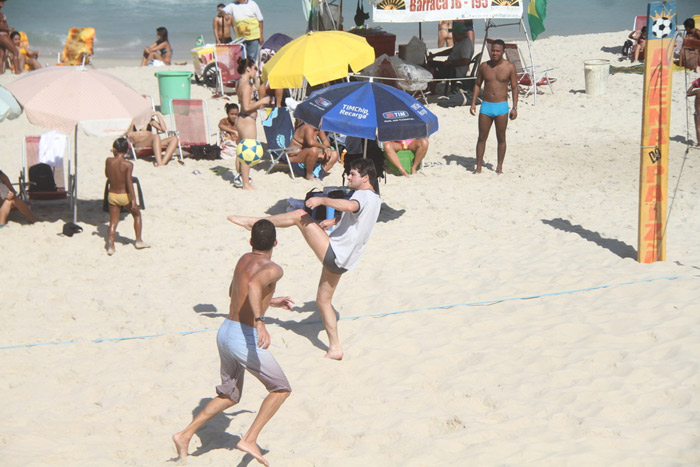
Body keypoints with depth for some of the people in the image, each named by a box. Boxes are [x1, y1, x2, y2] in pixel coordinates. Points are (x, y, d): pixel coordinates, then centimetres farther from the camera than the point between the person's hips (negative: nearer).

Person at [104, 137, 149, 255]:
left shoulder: (108, 161, -6)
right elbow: (129, 182, -22)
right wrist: (133, 200, -22)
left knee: (113, 221, 9)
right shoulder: (128, 165, -16)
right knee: (137, 214, 21)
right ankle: (139, 241, 25)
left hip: (112, 195, 3)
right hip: (125, 195, -3)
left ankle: (111, 246, -4)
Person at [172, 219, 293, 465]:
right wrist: (260, 321, -46)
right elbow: (254, 285, -36)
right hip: (245, 339, -8)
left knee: (229, 396, 24)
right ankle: (249, 440, -1)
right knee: (281, 389, 8)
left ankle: (186, 434, 16)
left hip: (225, 332, 8)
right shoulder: (272, 269, -13)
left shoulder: (244, 260, 12)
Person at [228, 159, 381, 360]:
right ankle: (335, 349, 19)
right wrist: (334, 221, 26)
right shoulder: (375, 199, 18)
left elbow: (350, 206, -39)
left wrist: (321, 200, -31)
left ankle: (254, 222, 0)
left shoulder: (364, 195, -13)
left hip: (333, 252, -10)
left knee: (300, 215, -10)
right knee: (323, 301, 18)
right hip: (341, 260, 10)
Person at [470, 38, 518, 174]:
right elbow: (477, 84, 12)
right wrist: (473, 103, 4)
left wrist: (514, 107, -6)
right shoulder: (484, 66, 4)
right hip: (486, 106, 2)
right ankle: (478, 167, 7)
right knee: (482, 138, 2)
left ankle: (499, 166, 14)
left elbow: (514, 87, 0)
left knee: (501, 138, 5)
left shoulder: (510, 67, -2)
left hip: (501, 107, -2)